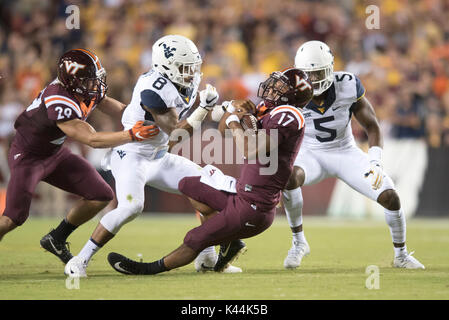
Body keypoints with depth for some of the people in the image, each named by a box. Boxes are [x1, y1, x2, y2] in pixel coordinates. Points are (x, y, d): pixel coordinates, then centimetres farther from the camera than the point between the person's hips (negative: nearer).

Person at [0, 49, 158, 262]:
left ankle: (56, 240, 18)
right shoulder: (59, 101, -35)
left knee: (102, 196, 3)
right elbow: (92, 140, -35)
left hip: (54, 153, 9)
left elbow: (116, 109, 6)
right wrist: (131, 135, -41)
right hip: (27, 156, -8)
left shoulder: (89, 89, -10)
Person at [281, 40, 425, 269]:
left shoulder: (347, 86, -21)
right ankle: (298, 243, -17)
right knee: (290, 178, -35)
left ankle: (401, 255, 14)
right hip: (312, 155, -1)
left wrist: (375, 162, -23)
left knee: (390, 197, -12)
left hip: (346, 153, 1)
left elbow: (371, 125, -11)